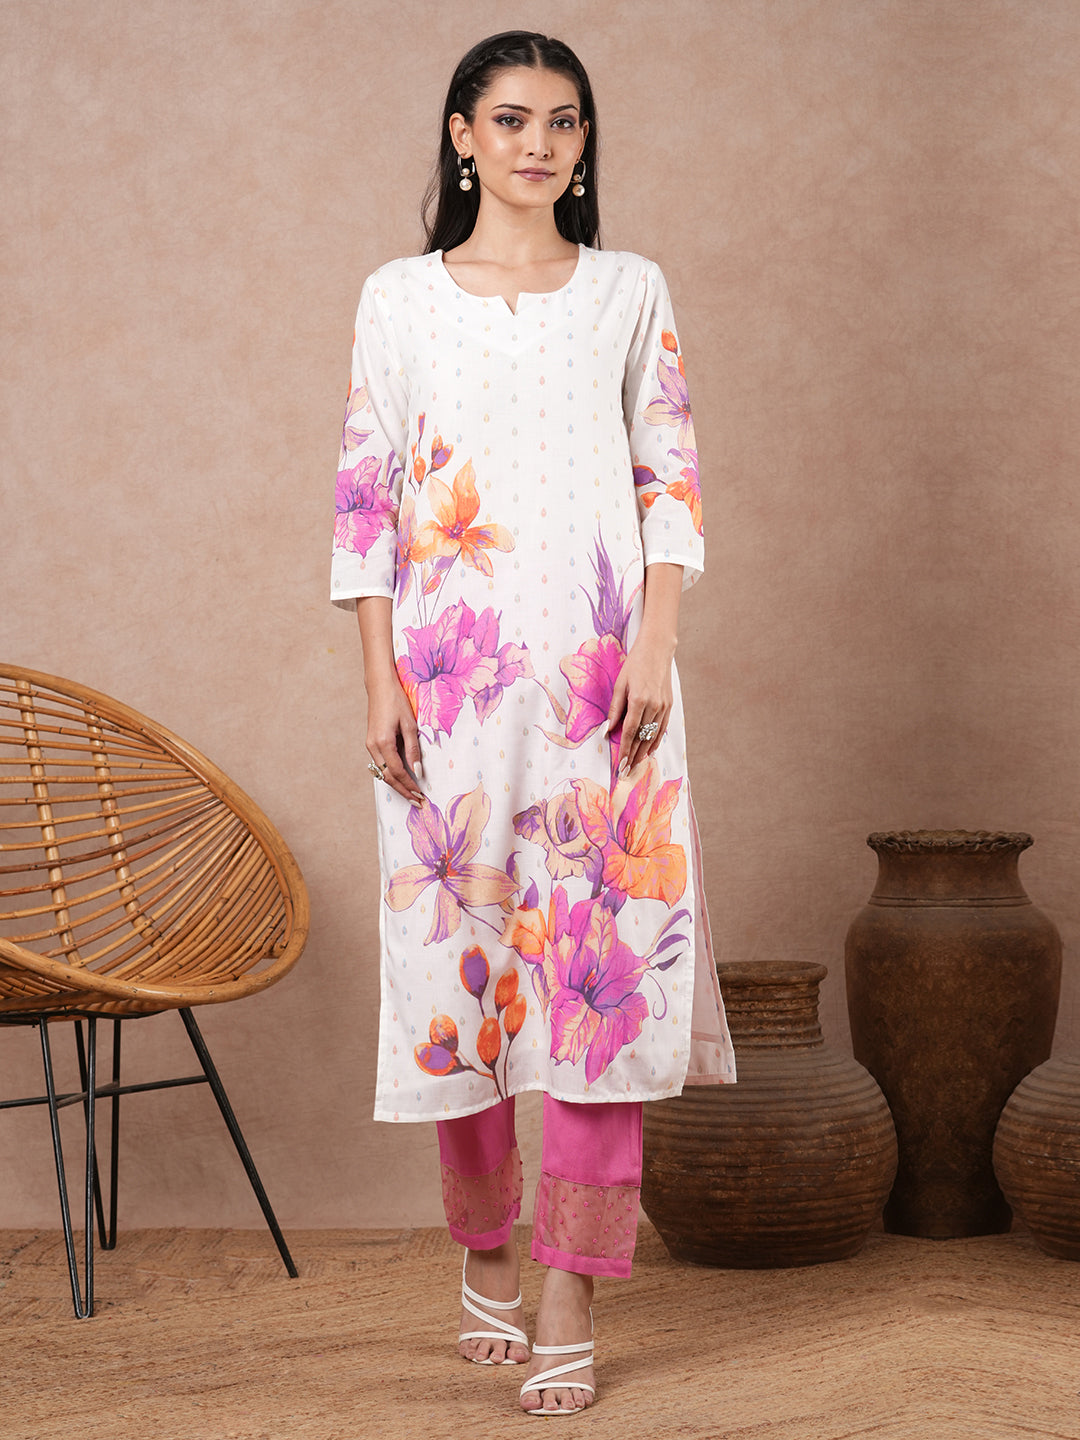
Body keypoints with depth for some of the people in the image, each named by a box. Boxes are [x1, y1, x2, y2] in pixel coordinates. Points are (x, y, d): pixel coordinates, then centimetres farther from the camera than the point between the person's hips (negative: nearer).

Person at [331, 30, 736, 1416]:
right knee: (456, 948, 3)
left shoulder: (632, 293, 10)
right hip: (449, 667, 0)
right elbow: (364, 496, 6)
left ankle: (567, 1311, -1)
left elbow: (671, 484, 6)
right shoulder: (399, 299, 9)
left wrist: (653, 653, -6)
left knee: (610, 961, -7)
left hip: (598, 665, 0)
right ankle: (485, 1258, 23)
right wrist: (379, 680, -3)